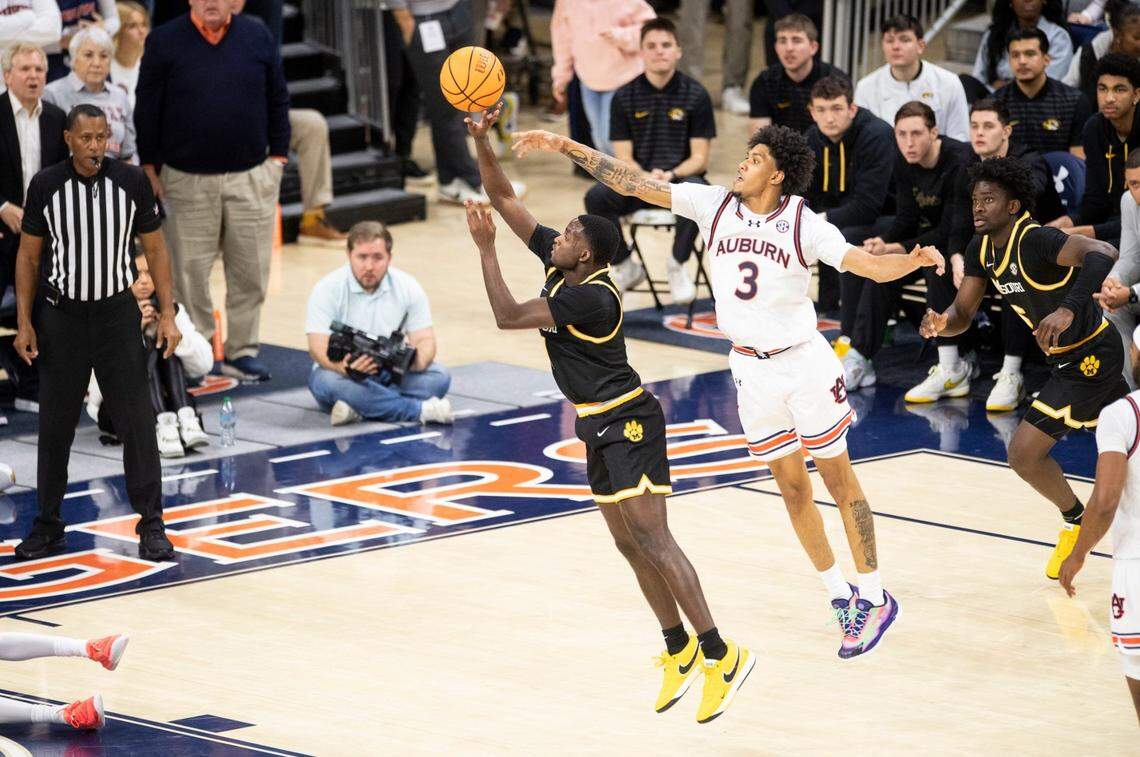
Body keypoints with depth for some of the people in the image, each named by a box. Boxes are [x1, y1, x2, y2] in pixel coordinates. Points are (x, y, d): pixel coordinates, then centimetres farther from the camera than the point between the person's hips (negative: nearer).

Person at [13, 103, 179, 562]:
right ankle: (48, 527, 16)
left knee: (136, 421, -3)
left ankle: (151, 524, 4)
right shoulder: (46, 186, -5)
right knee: (55, 425, 5)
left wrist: (167, 315, -3)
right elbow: (29, 255, 3)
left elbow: (154, 249, 3)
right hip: (61, 316, 0)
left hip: (116, 313, 0)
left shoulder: (132, 182, -5)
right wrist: (24, 323, -2)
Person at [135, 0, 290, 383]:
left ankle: (242, 352, 15)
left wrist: (277, 157, 6)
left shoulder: (257, 36, 3)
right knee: (190, 272, 3)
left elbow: (278, 101, 10)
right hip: (187, 180, -2)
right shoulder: (164, 42, -3)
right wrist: (149, 169, 0)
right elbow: (147, 110, 1)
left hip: (250, 178, 2)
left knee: (250, 272, 4)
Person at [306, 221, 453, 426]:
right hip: (342, 372, -3)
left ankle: (358, 407, -35)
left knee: (439, 377, -24)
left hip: (391, 373, 3)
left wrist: (417, 361, -31)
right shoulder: (328, 289, -11)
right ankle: (420, 410, -35)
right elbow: (318, 347, -19)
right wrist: (344, 368, -42)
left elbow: (425, 340, -5)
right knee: (328, 382, -38)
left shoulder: (408, 287, -2)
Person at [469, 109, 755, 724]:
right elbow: (505, 199, 5)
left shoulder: (591, 298, -23)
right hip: (599, 425, 10)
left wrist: (486, 249, -21)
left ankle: (721, 655, -17)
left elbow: (507, 316, -26)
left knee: (651, 539, -15)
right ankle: (680, 650, 18)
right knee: (628, 543, 11)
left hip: (628, 422, -10)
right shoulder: (559, 264, 2)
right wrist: (481, 142, -5)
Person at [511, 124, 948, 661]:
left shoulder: (803, 224, -13)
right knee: (791, 487, 10)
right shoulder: (713, 205, -4)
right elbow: (635, 184, -6)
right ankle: (839, 595, 22)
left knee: (839, 480, 2)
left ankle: (874, 598, 10)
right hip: (751, 369, 4)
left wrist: (914, 261, -41)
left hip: (803, 363, -4)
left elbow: (868, 264, -20)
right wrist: (566, 148, -11)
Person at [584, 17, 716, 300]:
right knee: (596, 197, -29)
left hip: (681, 178, -2)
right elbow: (624, 158, 1)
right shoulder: (624, 97, 3)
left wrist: (671, 175, -24)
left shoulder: (696, 95, -1)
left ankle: (678, 264, -11)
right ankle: (624, 266, -2)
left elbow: (699, 159, -3)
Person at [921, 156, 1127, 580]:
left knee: (1024, 453, -12)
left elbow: (1103, 254, -44)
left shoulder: (1034, 241, -28)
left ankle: (1076, 523, 12)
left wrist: (1069, 309, -57)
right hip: (1065, 359, 10)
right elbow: (962, 314, 2)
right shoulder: (981, 249, -2)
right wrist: (940, 323, -23)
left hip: (1091, 359, -10)